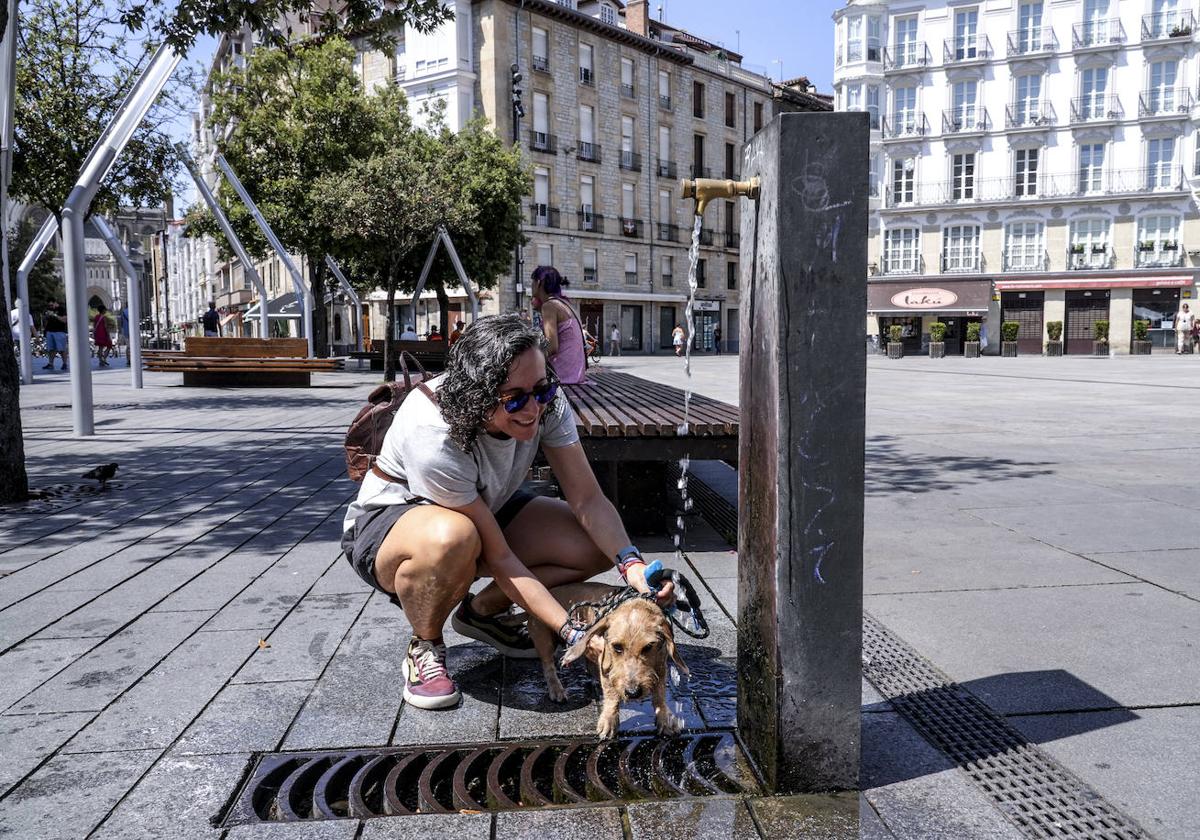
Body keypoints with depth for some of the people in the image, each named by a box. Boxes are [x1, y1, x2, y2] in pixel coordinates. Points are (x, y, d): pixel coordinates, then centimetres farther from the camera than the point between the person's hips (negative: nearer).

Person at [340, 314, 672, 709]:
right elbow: (498, 557, -31)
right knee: (452, 538, -43)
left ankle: (482, 611, 9)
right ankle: (424, 647, -10)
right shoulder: (434, 438, -37)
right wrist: (574, 634, -34)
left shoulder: (546, 403, -22)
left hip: (486, 508, 6)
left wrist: (631, 564, -37)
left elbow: (588, 500, -19)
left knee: (600, 546, -12)